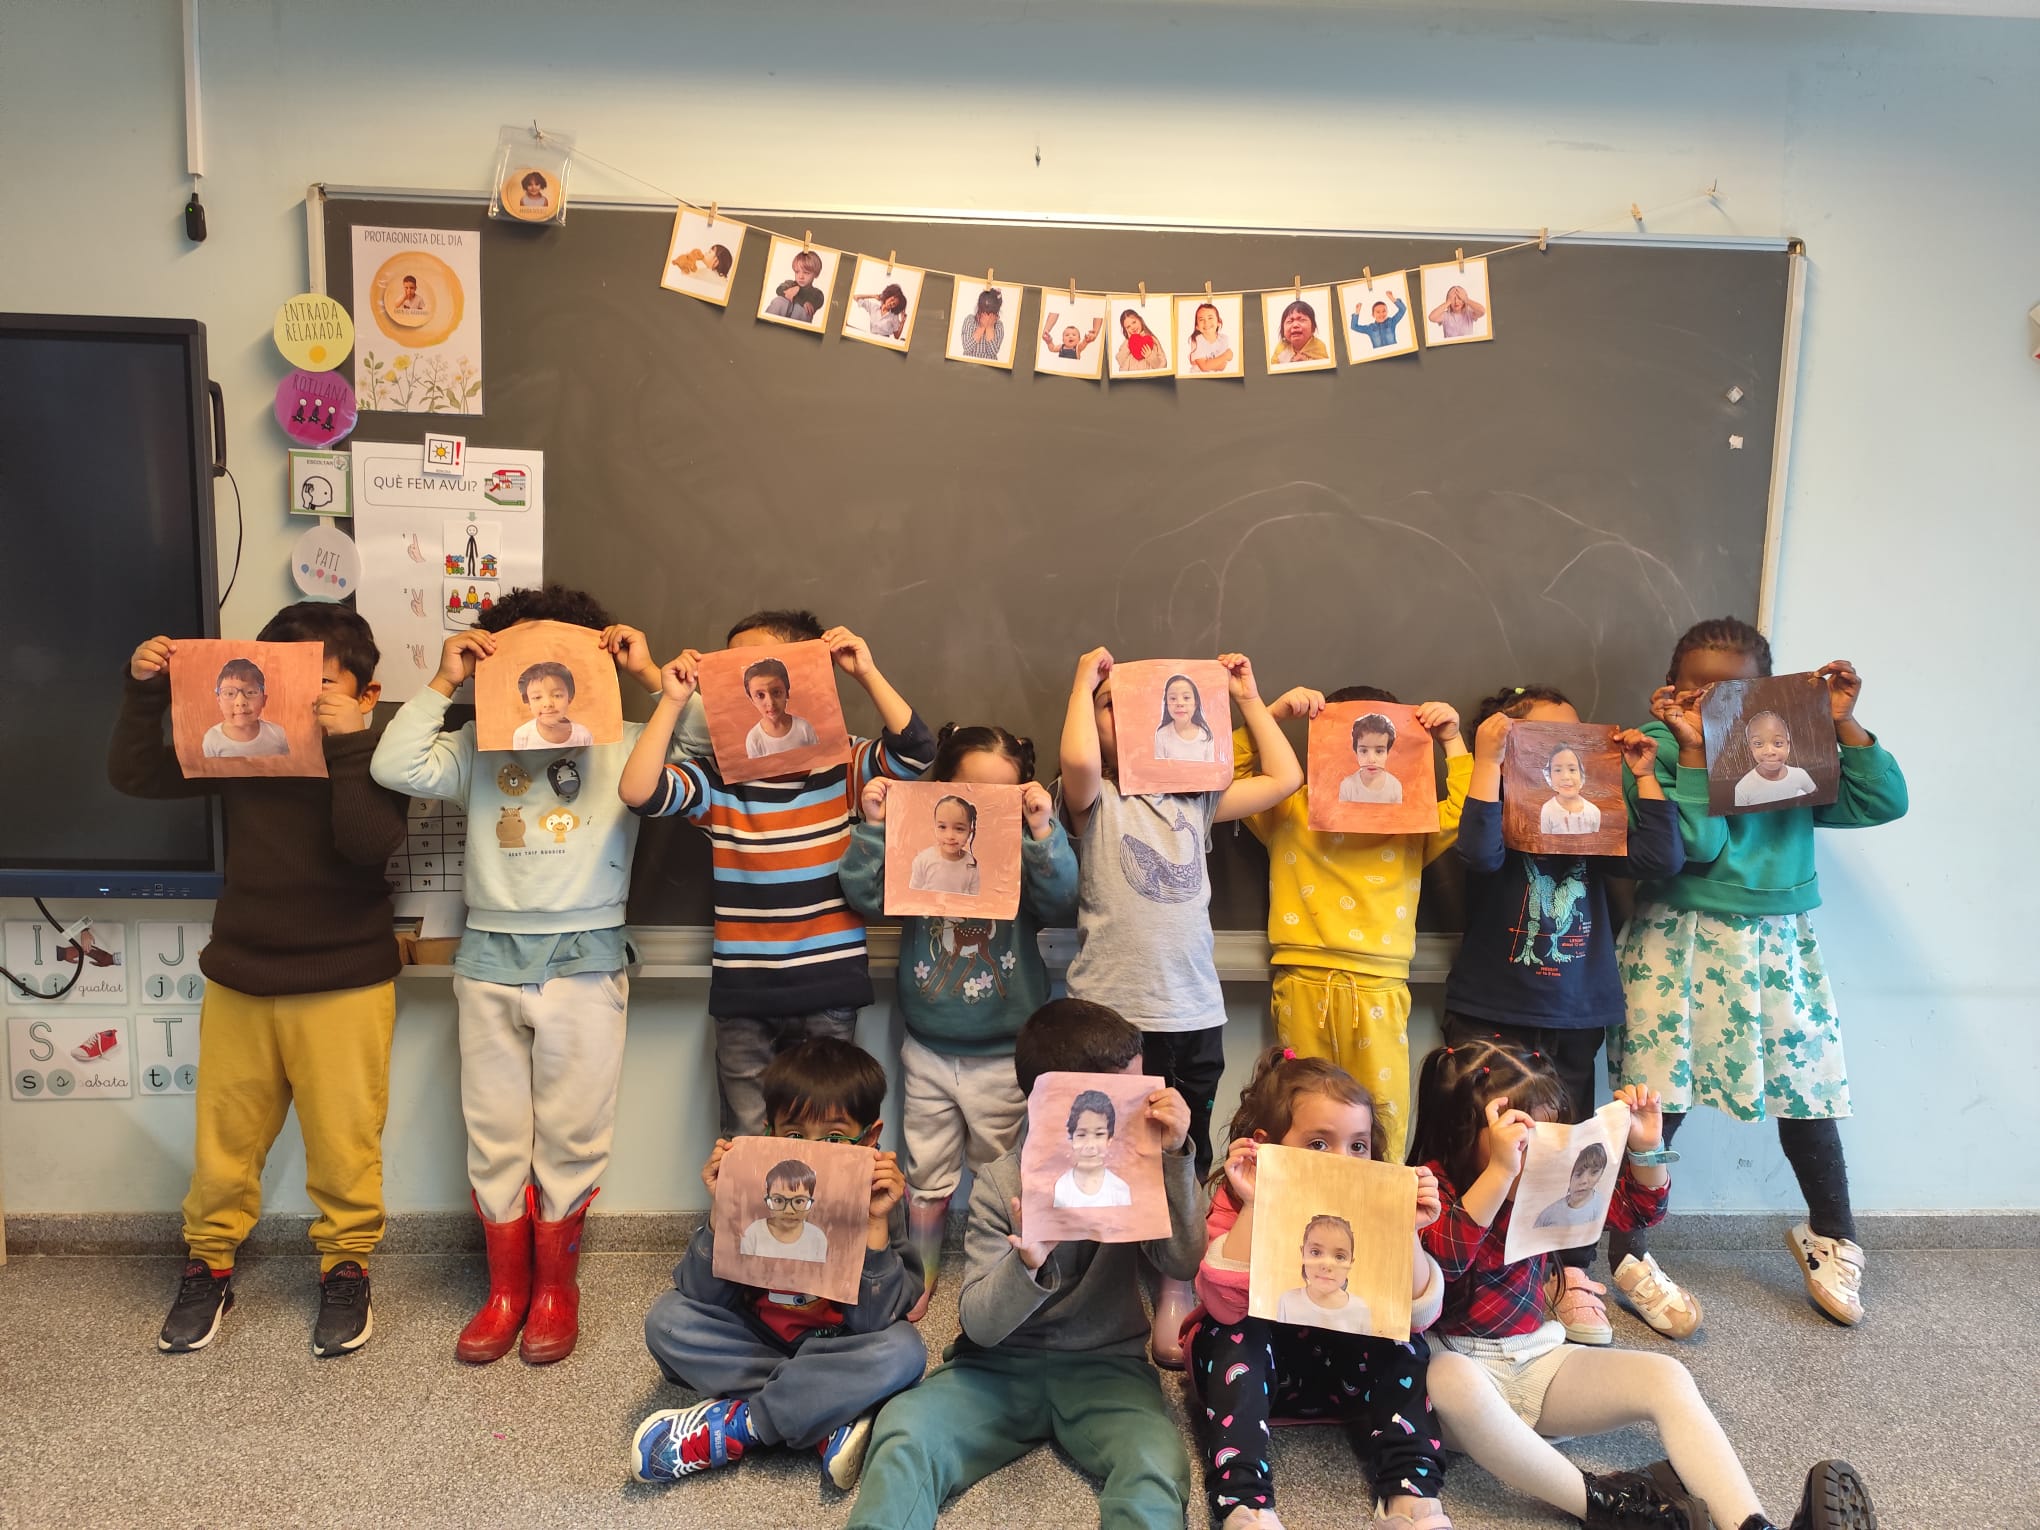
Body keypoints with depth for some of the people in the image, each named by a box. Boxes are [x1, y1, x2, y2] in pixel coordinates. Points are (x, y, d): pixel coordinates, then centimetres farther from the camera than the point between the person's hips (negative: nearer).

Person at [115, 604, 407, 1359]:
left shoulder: (373, 762, -7)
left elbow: (370, 845, -24)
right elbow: (133, 776, 5)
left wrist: (348, 742, -28)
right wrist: (145, 692, -7)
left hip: (344, 986, -3)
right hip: (238, 980, 3)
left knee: (342, 1140, 5)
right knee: (223, 1136, 13)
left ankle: (346, 1268, 25)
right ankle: (207, 1264, 33)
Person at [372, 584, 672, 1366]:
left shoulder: (622, 745, 3)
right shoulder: (480, 745, 8)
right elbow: (395, 766, -5)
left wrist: (653, 677, -8)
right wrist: (443, 683, -3)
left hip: (585, 958, -2)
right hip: (491, 957, 2)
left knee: (571, 1133, 7)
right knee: (495, 1133, 10)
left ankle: (555, 1285, 24)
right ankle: (506, 1286, 26)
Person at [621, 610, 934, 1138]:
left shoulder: (842, 764, 0)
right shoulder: (717, 776, 1)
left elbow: (916, 751, -14)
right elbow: (637, 792, -13)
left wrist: (867, 673, -15)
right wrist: (672, 701, -11)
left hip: (828, 993, -1)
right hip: (742, 997, 1)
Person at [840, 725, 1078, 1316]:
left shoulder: (1027, 851, -8)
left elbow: (1060, 905, -21)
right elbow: (865, 897, -8)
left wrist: (1044, 829, -30)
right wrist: (872, 827, -19)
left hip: (1002, 1056, -1)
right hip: (927, 1051, 2)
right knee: (927, 1175, 17)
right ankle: (921, 1280, 34)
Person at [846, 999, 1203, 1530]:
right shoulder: (1002, 1183, -8)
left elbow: (1183, 1264, -13)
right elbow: (980, 1325, -12)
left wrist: (1174, 1156, -21)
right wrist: (1026, 1264, -33)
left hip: (1104, 1365, 1)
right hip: (1002, 1364, 0)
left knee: (1155, 1466, -32)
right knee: (902, 1432, -26)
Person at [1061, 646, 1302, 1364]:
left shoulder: (1195, 800, 13)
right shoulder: (1096, 802, 1)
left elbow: (1284, 777, 13)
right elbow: (1078, 760, -22)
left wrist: (1248, 697, 16)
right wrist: (1084, 681, -8)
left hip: (1194, 1014, 4)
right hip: (1111, 1010, -4)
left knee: (1184, 1163, 9)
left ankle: (1175, 1298, 21)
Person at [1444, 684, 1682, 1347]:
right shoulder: (1504, 820, -7)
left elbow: (1663, 858, -1)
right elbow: (1480, 852, -29)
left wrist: (1644, 775, 1)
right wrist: (1486, 760, -27)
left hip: (1574, 1018, 4)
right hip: (1492, 1016, -4)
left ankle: (1574, 1277, 17)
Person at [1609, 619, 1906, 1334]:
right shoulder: (1657, 750, -6)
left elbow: (1882, 801, 2)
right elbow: (1697, 843, -17)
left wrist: (1843, 722, -3)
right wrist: (1694, 747, -18)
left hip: (1778, 941, 4)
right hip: (1680, 941, -4)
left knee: (1806, 1092, 10)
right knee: (1659, 1100, -3)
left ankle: (1832, 1236, 34)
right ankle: (1625, 1249, 11)